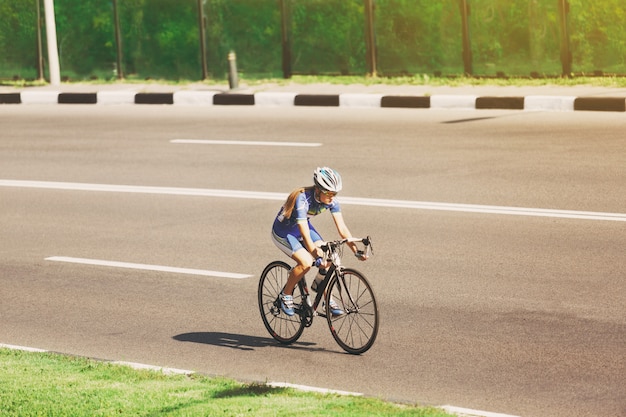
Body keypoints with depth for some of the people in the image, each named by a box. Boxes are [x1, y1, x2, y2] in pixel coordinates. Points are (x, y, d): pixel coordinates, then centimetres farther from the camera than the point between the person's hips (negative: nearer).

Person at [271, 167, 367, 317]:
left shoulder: (331, 201, -18)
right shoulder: (302, 199, -36)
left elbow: (342, 228, -19)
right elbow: (305, 234, -41)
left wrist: (356, 250, -30)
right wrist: (317, 256, -49)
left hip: (304, 227, 6)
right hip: (283, 232, -6)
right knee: (306, 262, -26)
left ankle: (328, 300, 2)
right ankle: (286, 295, -3)